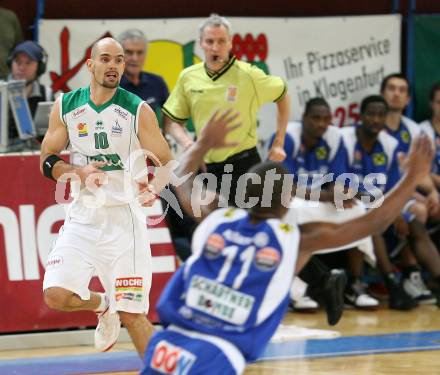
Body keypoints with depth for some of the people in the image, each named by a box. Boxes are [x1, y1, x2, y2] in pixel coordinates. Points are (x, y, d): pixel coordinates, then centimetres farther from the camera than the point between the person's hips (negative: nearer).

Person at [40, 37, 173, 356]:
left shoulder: (138, 111, -4)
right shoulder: (66, 106, 4)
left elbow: (167, 163, 0)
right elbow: (47, 161, 9)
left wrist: (153, 187, -21)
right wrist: (78, 172, -11)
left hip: (124, 217, -3)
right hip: (83, 217, 3)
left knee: (132, 314, -7)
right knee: (56, 296, -13)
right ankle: (103, 305, 20)